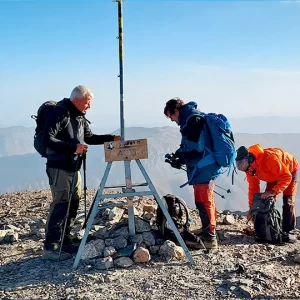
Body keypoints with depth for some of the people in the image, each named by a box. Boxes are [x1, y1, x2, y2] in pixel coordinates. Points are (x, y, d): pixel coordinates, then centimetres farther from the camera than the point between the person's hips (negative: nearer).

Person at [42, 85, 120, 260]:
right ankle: (50, 247, -4)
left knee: (74, 203, 11)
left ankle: (66, 240, 22)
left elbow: (90, 138, 22)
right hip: (59, 167, -9)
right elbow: (47, 139, -22)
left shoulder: (80, 117, 13)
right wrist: (73, 146, -27)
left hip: (74, 167, 9)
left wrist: (112, 138, 12)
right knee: (61, 205, -10)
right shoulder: (60, 113, -14)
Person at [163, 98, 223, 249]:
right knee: (207, 203, 18)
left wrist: (178, 154, -6)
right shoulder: (194, 118, 17)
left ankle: (209, 239, 5)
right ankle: (209, 235, 30)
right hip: (206, 168, 10)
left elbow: (194, 146, -23)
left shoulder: (193, 119, -15)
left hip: (203, 170, -10)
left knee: (203, 203, -3)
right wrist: (181, 160, 11)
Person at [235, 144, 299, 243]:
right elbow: (253, 187, -11)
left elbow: (286, 176, -39)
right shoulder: (250, 167, -21)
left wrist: (274, 191, -47)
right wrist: (252, 207, -13)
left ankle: (286, 232, -8)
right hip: (274, 176, 6)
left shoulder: (269, 158, -44)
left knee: (288, 201, -12)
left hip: (290, 170, -6)